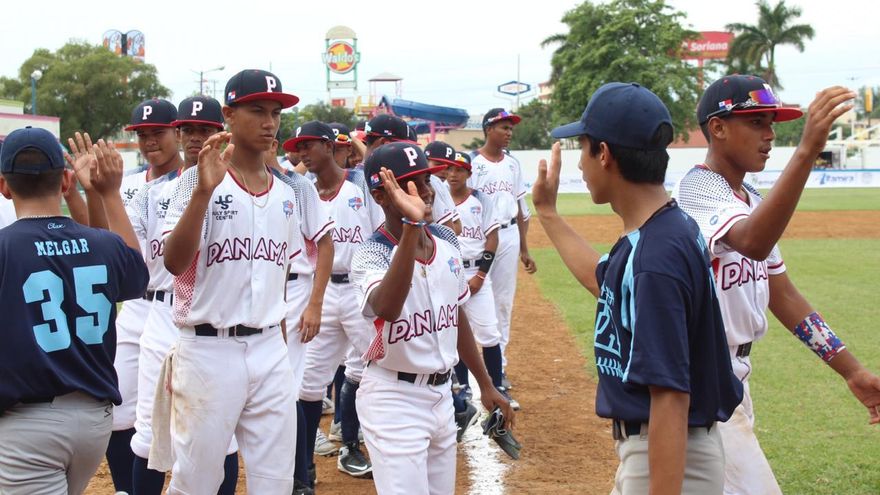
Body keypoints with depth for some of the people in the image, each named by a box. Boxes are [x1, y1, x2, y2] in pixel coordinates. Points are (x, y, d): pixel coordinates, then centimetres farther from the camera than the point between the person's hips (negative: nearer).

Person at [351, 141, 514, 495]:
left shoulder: (446, 240, 3)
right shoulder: (371, 254, -17)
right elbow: (386, 309, -40)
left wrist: (486, 385, 18)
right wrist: (412, 226, -45)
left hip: (441, 393, 7)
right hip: (394, 399, -7)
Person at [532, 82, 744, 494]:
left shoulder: (655, 258, -26)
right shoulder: (669, 230, 5)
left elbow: (671, 396, -29)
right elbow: (601, 280, 27)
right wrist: (547, 213, 34)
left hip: (670, 460, -10)